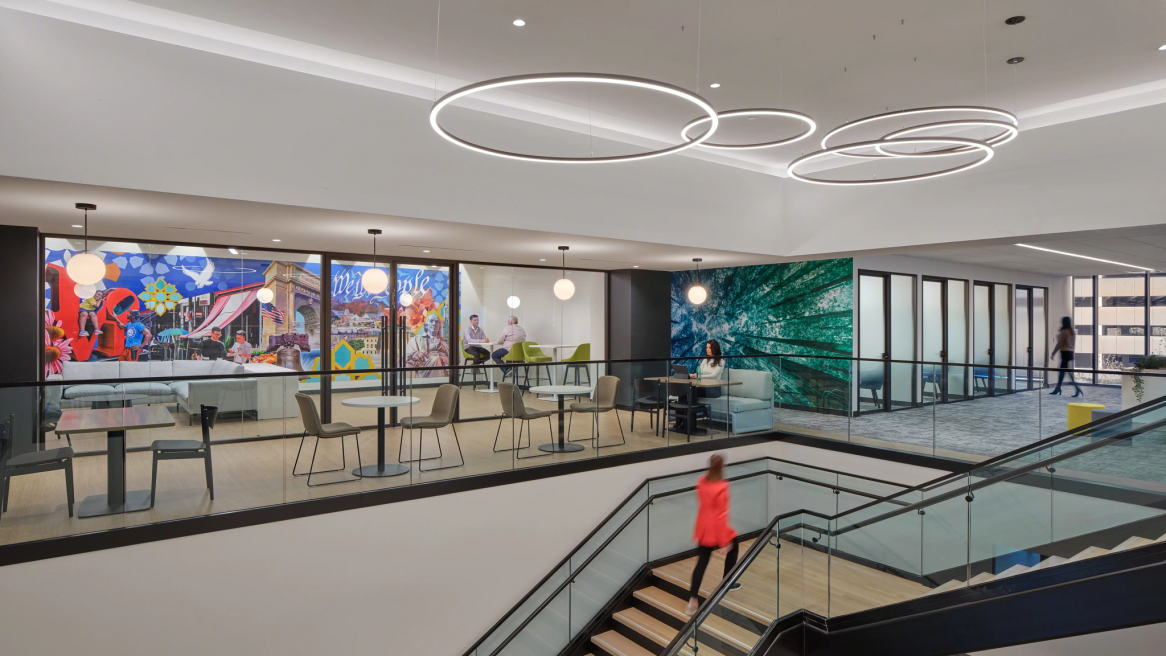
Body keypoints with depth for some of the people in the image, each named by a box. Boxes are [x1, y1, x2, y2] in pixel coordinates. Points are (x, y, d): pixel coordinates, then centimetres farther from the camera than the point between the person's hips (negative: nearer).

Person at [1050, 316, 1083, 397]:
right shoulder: (1073, 332, 11)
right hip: (1070, 352, 9)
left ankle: (1077, 388, -16)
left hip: (1064, 353, -9)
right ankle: (1057, 388, 20)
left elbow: (1059, 344, -13)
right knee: (1061, 370, 15)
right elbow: (1073, 344, 15)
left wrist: (1053, 354, -8)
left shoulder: (1064, 332, -13)